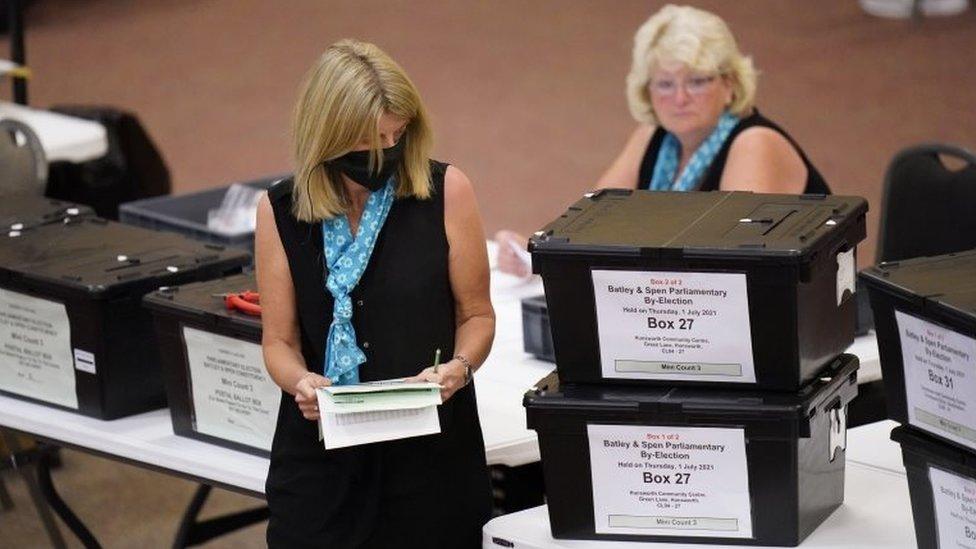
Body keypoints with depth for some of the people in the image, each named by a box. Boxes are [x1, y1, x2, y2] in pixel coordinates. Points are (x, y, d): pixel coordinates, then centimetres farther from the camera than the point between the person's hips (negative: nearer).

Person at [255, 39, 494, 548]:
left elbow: (476, 313, 2)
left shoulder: (446, 191, -6)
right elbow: (279, 341, 3)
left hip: (431, 444, -1)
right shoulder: (281, 211, -2)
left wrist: (459, 368, -16)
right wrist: (300, 381, -17)